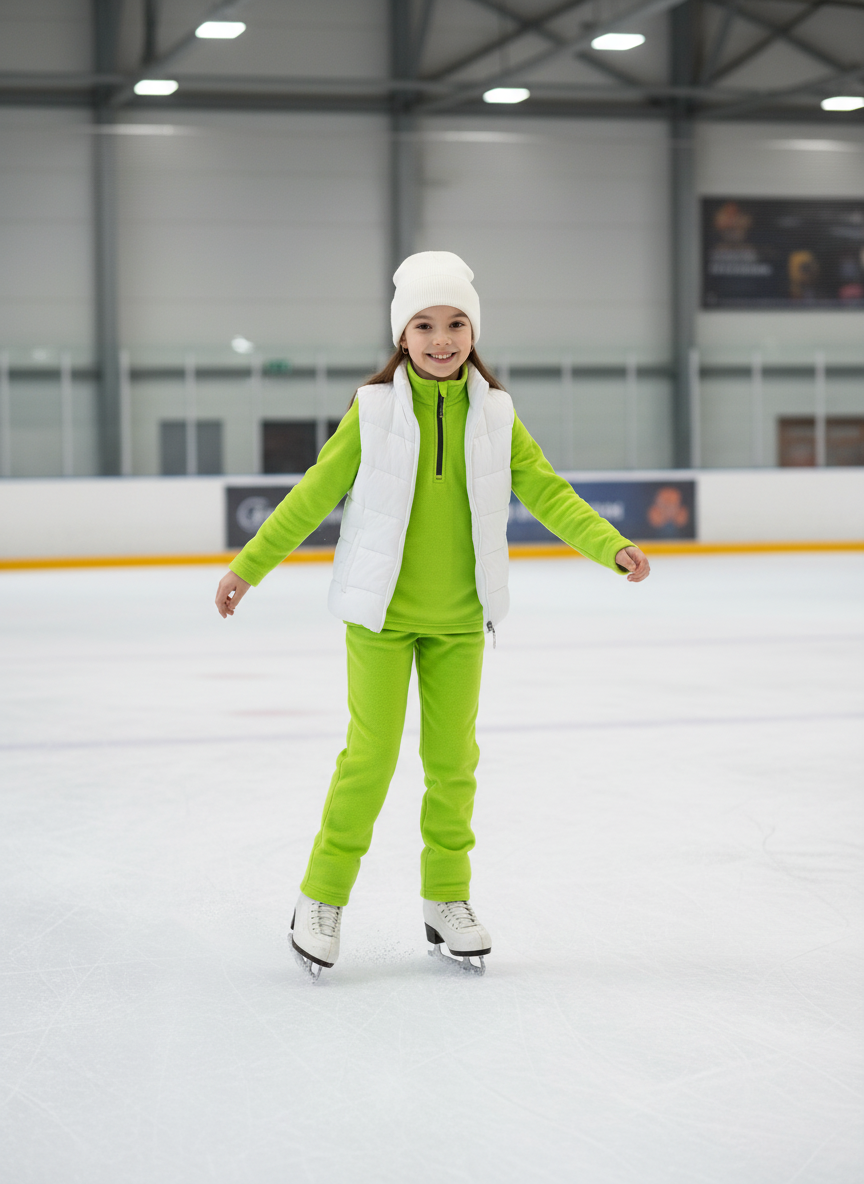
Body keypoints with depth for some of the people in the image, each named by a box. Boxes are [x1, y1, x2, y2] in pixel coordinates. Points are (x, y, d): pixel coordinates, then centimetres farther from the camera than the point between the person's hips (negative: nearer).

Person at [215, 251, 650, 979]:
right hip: (382, 614, -3)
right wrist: (248, 568, -3)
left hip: (458, 619, 3)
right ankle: (322, 898, 10)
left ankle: (447, 900, 23)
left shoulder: (494, 414, -1)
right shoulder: (375, 409, -7)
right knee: (371, 756, -4)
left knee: (453, 759, 9)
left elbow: (546, 492, -2)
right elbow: (314, 495, -3)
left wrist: (610, 545, -16)